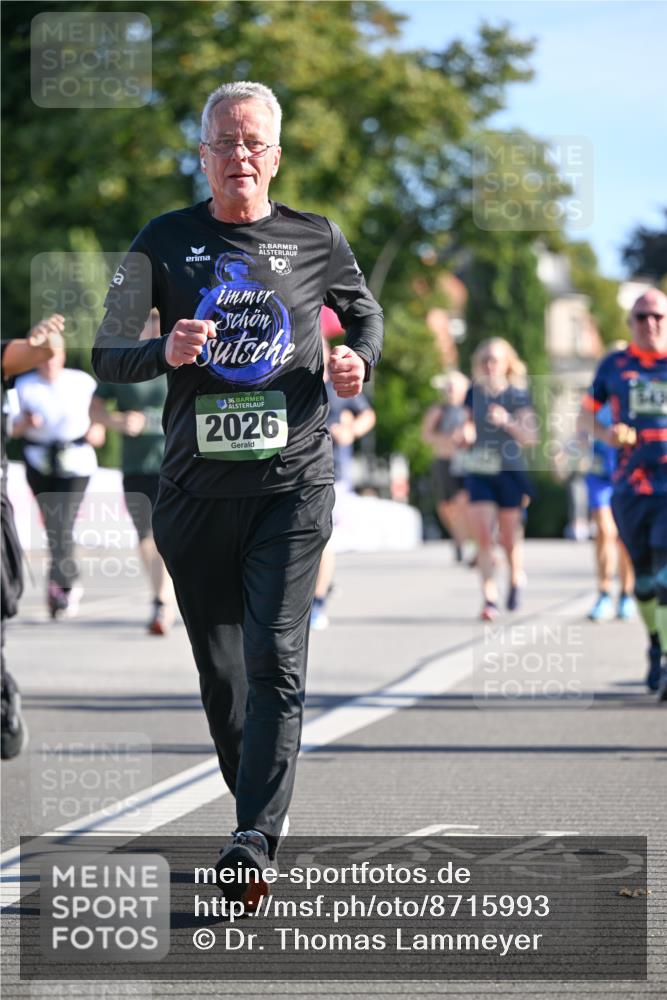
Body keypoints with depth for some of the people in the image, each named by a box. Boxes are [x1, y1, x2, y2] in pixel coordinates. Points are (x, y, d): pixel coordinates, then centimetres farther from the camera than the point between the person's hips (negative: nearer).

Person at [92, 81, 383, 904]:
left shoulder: (316, 241, 4)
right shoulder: (165, 241, 4)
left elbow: (364, 311, 22)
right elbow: (106, 355, 3)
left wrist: (358, 360, 0)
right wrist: (165, 352, -18)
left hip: (294, 483, -2)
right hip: (196, 487, 2)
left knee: (275, 660, -15)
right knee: (220, 673, 8)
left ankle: (255, 842, -20)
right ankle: (257, 801, 28)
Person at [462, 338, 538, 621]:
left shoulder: (519, 395, -4)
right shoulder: (474, 392, 6)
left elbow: (531, 436, -9)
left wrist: (507, 421, -25)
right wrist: (466, 432, -7)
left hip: (509, 472, -2)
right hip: (479, 472, 2)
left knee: (509, 537, 7)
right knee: (483, 536, -9)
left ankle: (516, 581, 35)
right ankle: (489, 598, -9)